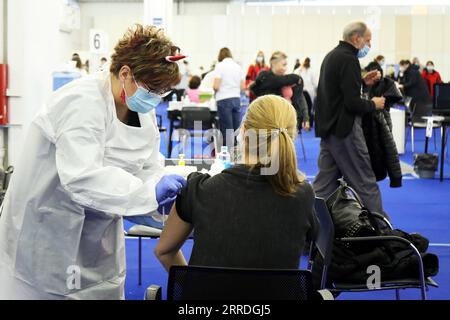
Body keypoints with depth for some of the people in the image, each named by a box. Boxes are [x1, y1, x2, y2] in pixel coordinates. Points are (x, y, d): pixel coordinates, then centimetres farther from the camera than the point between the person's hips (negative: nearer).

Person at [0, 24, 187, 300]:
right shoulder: (82, 102, -24)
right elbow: (82, 176, -35)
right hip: (47, 233, -7)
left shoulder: (143, 110, 2)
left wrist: (166, 196, -18)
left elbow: (148, 171, 2)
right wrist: (150, 192, -37)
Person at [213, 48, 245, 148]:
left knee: (226, 130, -2)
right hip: (236, 99, 4)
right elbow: (243, 87, 7)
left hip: (224, 99, -4)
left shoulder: (220, 66, -5)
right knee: (236, 129, 7)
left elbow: (216, 86, -12)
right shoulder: (238, 66, 9)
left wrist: (214, 87, 10)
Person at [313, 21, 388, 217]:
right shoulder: (349, 60, -16)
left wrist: (363, 81, 15)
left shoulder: (332, 55, 14)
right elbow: (352, 103, -21)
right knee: (364, 180, -2)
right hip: (344, 128, -9)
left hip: (327, 127, 9)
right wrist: (373, 104, -4)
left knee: (326, 180, 12)